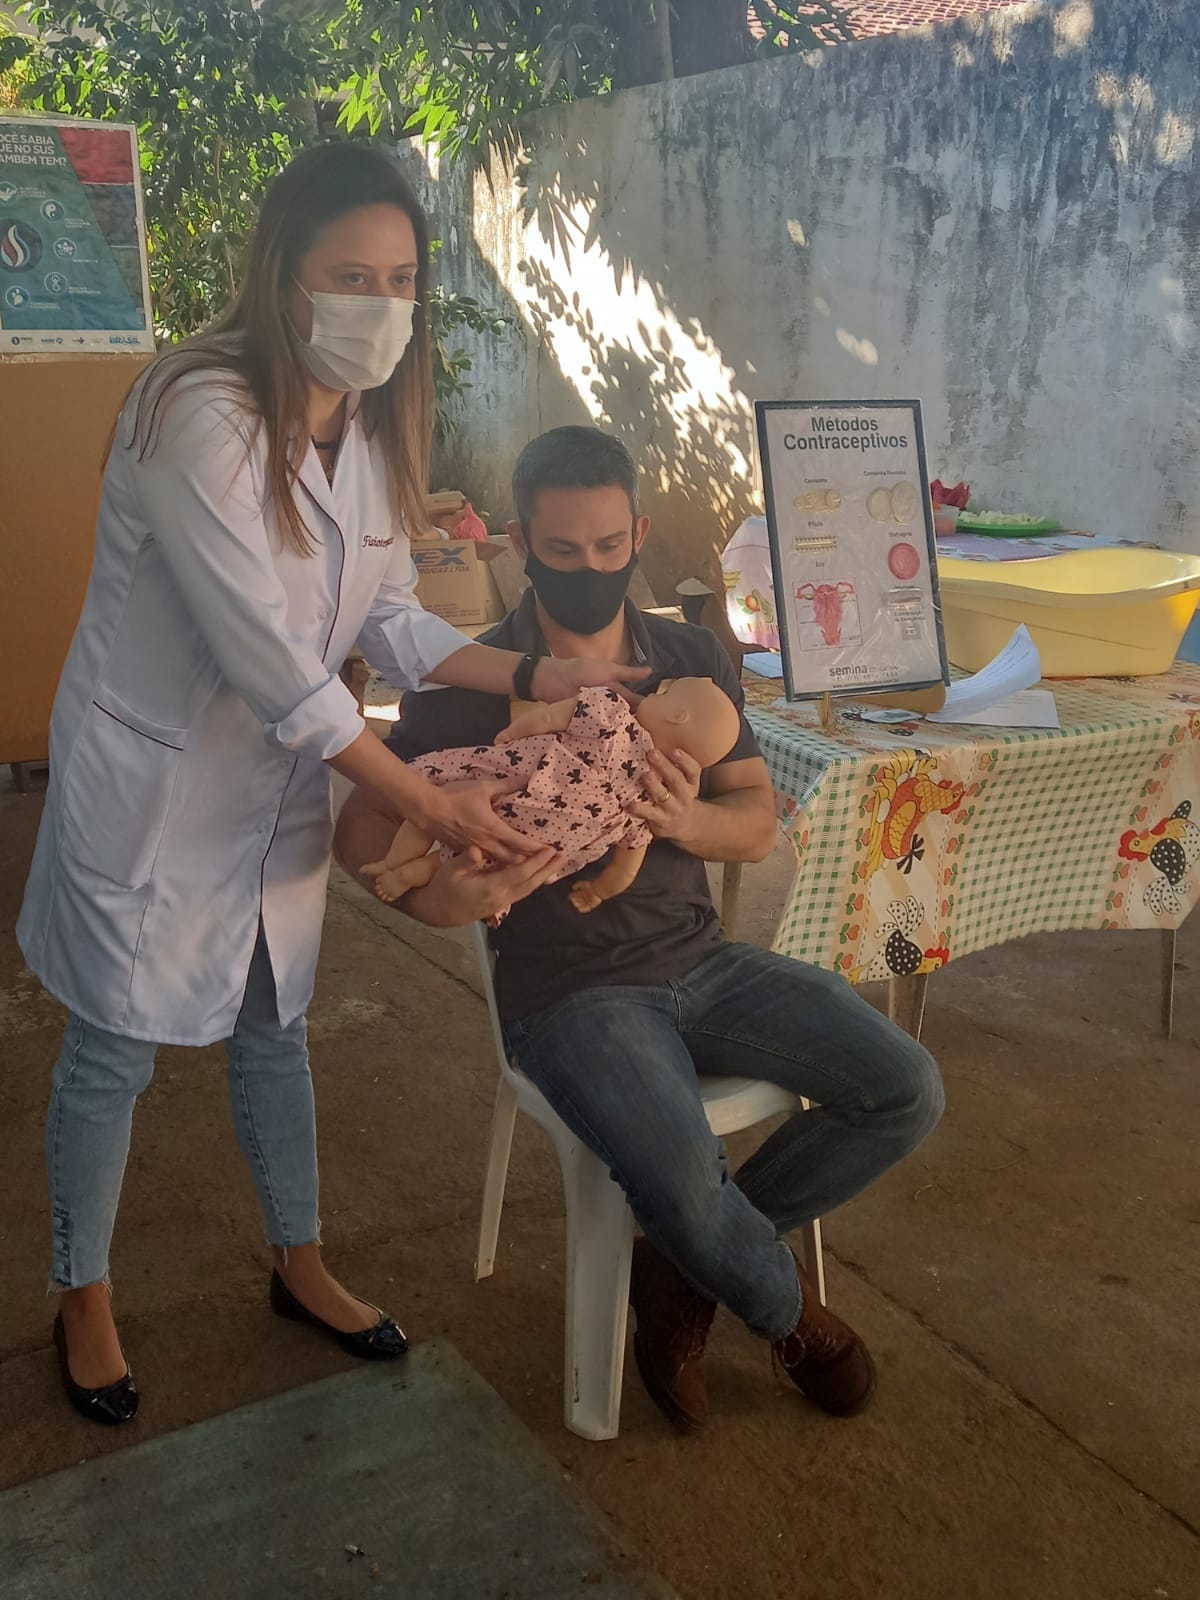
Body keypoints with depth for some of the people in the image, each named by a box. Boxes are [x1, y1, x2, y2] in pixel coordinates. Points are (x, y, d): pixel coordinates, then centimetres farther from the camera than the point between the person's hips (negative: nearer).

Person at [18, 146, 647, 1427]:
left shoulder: (368, 426, -2)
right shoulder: (202, 418, -27)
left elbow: (388, 621, 1)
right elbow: (272, 665, -30)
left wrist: (535, 676, -13)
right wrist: (428, 803, -28)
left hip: (278, 784, 7)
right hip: (151, 784, -7)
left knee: (274, 1027, 20)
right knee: (114, 1049, 10)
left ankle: (300, 1266, 41)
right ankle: (83, 1301, 34)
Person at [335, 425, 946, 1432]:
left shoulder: (693, 662, 5)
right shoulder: (473, 687, -8)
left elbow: (760, 824, 5)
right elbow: (362, 830, -11)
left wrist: (687, 819, -19)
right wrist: (431, 892, -33)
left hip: (700, 960, 5)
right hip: (569, 990, -5)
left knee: (905, 1092, -9)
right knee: (684, 1183, -29)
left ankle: (689, 1267, 10)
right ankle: (787, 1310, 9)